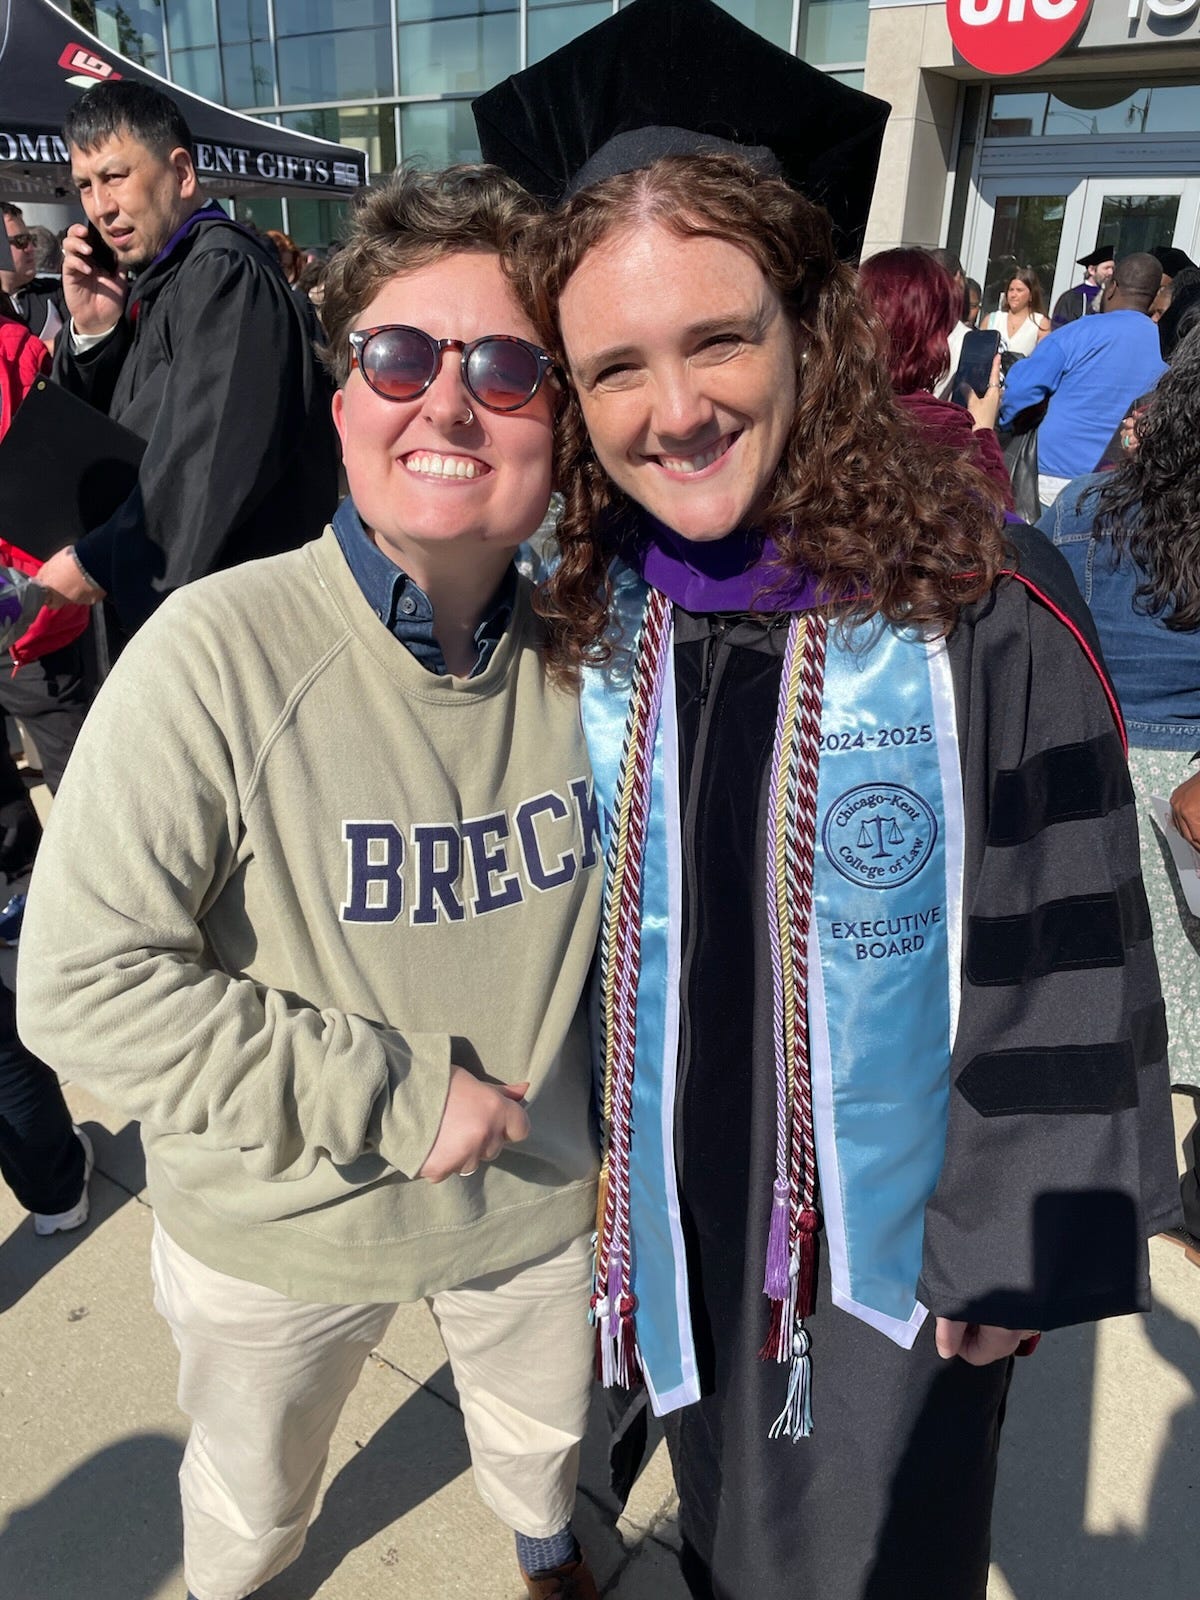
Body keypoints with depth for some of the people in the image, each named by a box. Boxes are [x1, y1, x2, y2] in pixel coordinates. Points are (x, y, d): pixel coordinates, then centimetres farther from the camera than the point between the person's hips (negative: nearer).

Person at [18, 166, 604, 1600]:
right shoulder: (220, 651, -26)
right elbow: (80, 986, -26)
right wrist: (395, 1094, -25)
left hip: (534, 1200, 3)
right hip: (277, 1234, -2)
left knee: (543, 1435, 33)